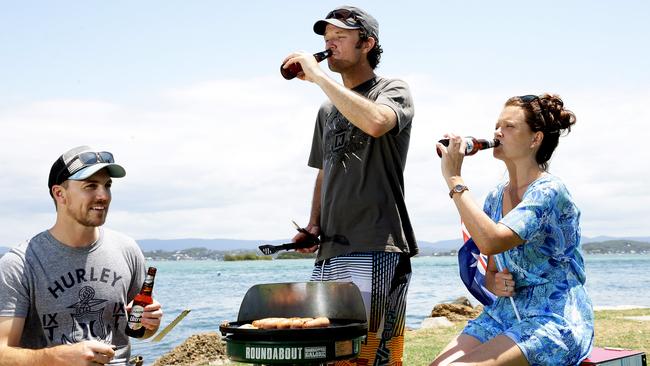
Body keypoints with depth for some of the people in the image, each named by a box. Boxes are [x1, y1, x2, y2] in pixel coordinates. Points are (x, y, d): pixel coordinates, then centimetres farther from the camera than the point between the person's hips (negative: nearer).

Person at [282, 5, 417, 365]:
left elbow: (375, 122, -24)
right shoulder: (328, 110, 22)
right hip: (329, 252, 7)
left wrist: (316, 75, -17)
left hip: (375, 250, -7)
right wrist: (313, 225, 12)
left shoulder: (392, 90, 1)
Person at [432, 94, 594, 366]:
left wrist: (455, 180, -21)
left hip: (553, 322, -7)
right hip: (503, 315, 7)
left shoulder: (549, 191, -13)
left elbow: (491, 241, -28)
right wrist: (494, 283, -5)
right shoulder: (496, 198, 11)